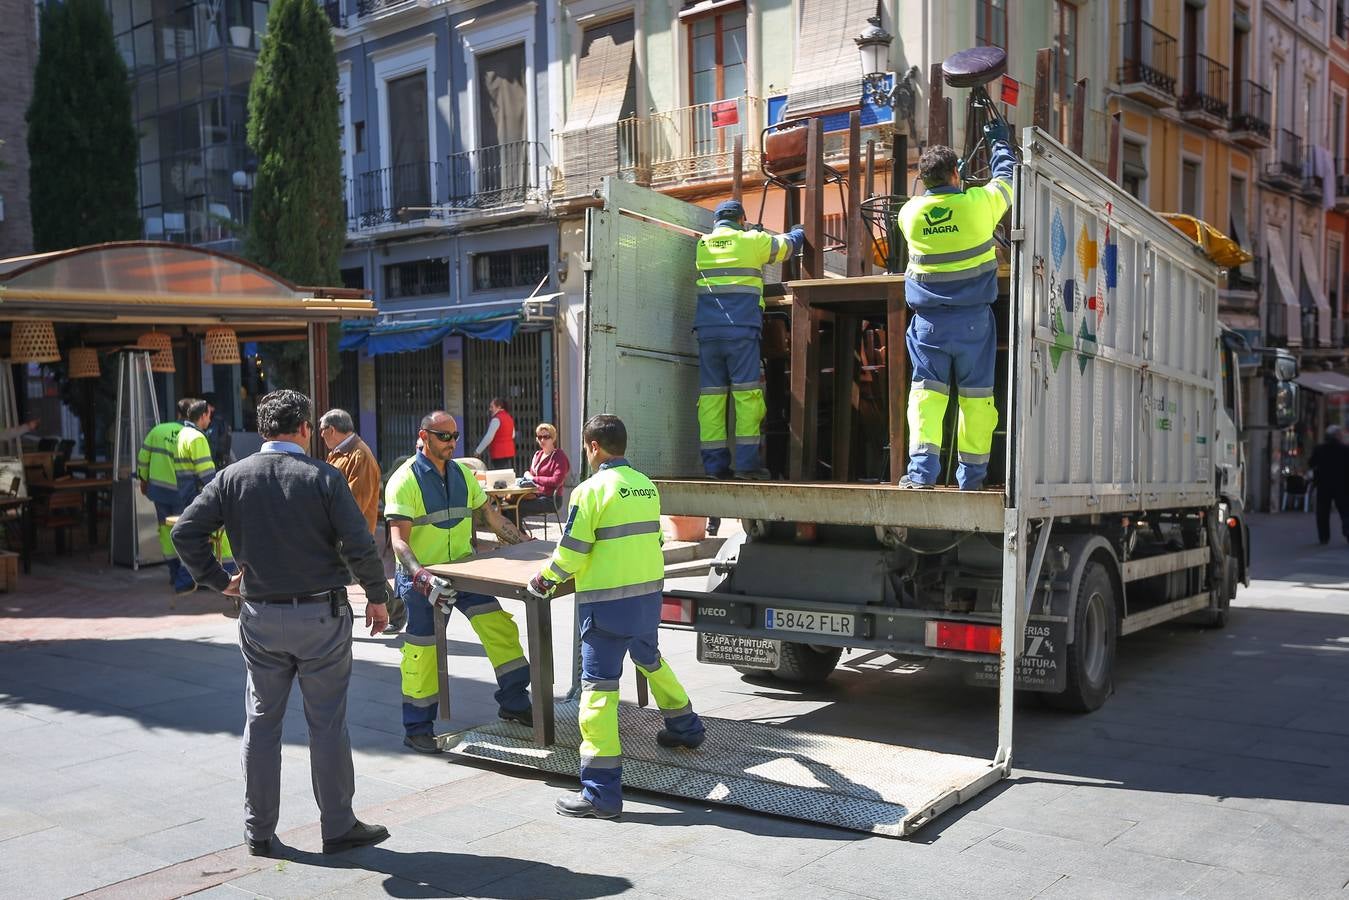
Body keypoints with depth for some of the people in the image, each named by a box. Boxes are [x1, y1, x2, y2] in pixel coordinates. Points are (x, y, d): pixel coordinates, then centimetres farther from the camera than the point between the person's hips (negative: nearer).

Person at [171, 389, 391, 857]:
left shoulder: (233, 477, 0)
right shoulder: (323, 477, -11)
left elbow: (185, 531, -2)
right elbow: (360, 547, -15)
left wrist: (219, 581, 8)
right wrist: (376, 597, -1)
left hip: (260, 617, 3)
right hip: (321, 616, -3)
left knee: (261, 723, 14)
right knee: (327, 724, 6)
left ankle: (258, 831, 23)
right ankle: (338, 827, 16)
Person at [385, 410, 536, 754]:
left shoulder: (462, 474, 6)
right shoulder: (405, 480, -14)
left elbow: (490, 515, 13)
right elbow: (399, 540, -21)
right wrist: (420, 575, -36)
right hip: (422, 579, -5)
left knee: (500, 627, -3)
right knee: (422, 652, 3)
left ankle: (514, 702, 11)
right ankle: (417, 729, 17)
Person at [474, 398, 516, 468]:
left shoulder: (496, 419, -14)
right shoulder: (509, 417, 12)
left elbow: (489, 437, -18)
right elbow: (513, 435, 22)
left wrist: (478, 451, -14)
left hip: (499, 454, -9)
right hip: (510, 452, 9)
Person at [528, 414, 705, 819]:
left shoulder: (591, 489, -13)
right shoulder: (646, 486, 6)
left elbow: (570, 553, -13)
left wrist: (544, 580, 5)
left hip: (608, 602, -7)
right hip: (648, 595, 7)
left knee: (598, 685, -4)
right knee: (650, 659, 31)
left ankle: (601, 791, -4)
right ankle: (686, 727, 51)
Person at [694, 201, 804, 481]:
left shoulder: (702, 244, 16)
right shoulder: (752, 240, 6)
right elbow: (787, 244, 22)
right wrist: (798, 232, 45)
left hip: (707, 329, 4)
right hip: (741, 329, -3)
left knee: (711, 394, 3)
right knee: (746, 393, -3)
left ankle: (714, 463, 0)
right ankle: (746, 460, -8)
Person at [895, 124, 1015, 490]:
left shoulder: (909, 212, -3)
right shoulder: (978, 203, -7)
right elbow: (1006, 177, 14)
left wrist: (940, 181, 36)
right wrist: (999, 142, 30)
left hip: (929, 319, 1)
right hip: (972, 319, -1)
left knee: (927, 390, 1)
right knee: (975, 394, 8)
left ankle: (922, 468, -12)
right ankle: (971, 475, 13)